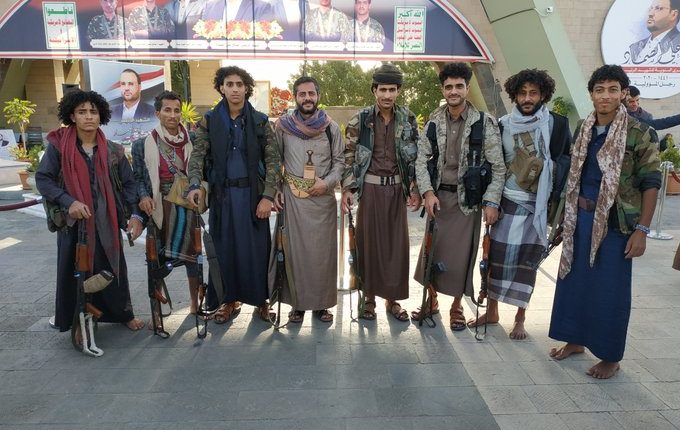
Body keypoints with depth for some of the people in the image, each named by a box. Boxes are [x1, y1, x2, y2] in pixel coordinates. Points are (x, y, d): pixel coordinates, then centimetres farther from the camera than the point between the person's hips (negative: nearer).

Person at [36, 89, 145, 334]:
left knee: (113, 268, 9)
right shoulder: (58, 146, -4)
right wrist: (68, 202, -18)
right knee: (74, 272, 9)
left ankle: (123, 314, 27)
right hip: (73, 221, -1)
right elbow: (42, 179, -3)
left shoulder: (112, 150, 0)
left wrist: (135, 214, -8)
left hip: (106, 221, 1)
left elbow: (128, 183, 4)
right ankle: (75, 320, 28)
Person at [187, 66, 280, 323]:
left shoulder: (260, 121, 1)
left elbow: (273, 160, -1)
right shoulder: (209, 120, 4)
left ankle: (261, 299, 19)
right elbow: (197, 155, -1)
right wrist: (195, 185, -19)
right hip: (222, 193, 1)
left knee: (257, 247, 4)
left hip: (252, 193, -1)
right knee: (224, 247, 7)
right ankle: (230, 300, 23)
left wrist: (268, 195, -10)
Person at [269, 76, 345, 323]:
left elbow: (340, 161, 7)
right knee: (294, 249, 3)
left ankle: (321, 302, 17)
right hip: (292, 197, 0)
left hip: (323, 197, 1)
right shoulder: (283, 125, 4)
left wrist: (327, 182, -9)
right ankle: (297, 303, 16)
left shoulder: (331, 127, 4)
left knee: (322, 250, 4)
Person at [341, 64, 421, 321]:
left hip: (397, 188, 2)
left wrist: (415, 189, 1)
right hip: (370, 187, -2)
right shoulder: (360, 120, -2)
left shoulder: (408, 119, 4)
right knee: (368, 241, 4)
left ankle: (392, 299, 20)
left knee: (397, 243, 5)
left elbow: (416, 157, 8)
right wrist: (347, 189, -8)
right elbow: (348, 156, 0)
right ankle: (369, 298, 19)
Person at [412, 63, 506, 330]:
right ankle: (431, 300, 30)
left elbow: (497, 167, -6)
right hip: (437, 196, 3)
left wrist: (491, 202, -13)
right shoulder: (434, 120, 3)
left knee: (461, 254, 4)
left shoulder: (484, 122, -6)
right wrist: (427, 192, -9)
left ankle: (456, 306, 24)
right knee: (431, 250, 9)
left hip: (467, 198, -3)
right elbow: (422, 159, 2)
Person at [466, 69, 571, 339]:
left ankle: (520, 318, 19)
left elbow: (567, 162, 2)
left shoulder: (557, 124, -2)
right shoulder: (503, 125, 3)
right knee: (496, 256, 5)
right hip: (506, 203, 2)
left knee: (527, 261, 5)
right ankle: (492, 311, 21)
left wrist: (556, 199, -5)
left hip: (538, 205, -2)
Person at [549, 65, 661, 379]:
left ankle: (611, 357, 21)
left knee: (610, 289, 3)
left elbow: (650, 182, -9)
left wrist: (642, 229, -13)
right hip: (581, 217, 5)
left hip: (615, 221, -5)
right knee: (573, 278, 13)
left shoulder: (639, 133, -8)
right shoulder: (583, 130, 7)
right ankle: (575, 340, 31)